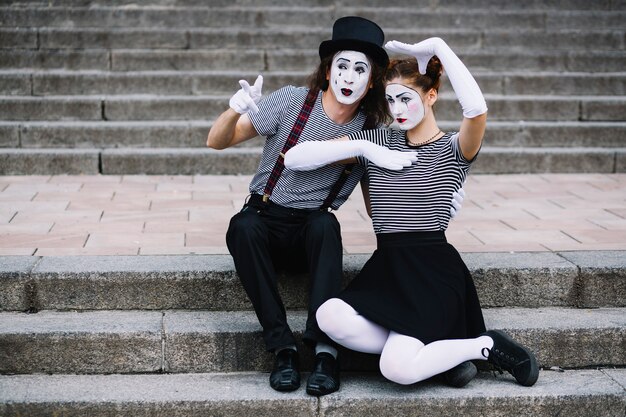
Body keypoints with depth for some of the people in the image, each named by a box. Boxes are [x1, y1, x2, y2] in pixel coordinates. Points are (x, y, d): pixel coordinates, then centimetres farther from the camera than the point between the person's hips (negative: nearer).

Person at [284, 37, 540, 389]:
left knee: (397, 370, -25)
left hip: (434, 270, -5)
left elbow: (476, 110, -26)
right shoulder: (378, 141, 11)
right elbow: (295, 158, 4)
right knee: (329, 317, -27)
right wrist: (360, 148, -6)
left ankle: (485, 346, 2)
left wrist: (439, 47, -18)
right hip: (387, 266, 5)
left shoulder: (453, 149, 0)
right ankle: (432, 353, -9)